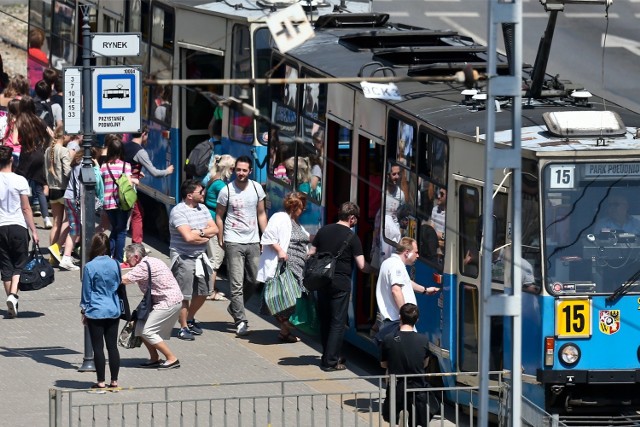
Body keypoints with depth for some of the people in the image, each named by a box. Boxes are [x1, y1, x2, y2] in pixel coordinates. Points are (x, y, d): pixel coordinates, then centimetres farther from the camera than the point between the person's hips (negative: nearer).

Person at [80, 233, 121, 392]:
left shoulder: (89, 267, -12)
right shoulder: (115, 264, 0)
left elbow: (86, 292, -5)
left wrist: (84, 311, 6)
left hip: (95, 313, -4)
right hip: (113, 311, 4)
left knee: (98, 348, 1)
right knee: (113, 346, 9)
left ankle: (101, 382, 2)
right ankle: (114, 380, 11)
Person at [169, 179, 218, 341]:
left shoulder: (202, 209, 9)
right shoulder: (178, 211, -16)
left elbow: (214, 229, 3)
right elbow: (188, 237, -24)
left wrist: (199, 233, -14)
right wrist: (205, 235, -8)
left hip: (200, 257, 8)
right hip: (183, 258, -8)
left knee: (202, 293, 15)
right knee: (184, 295, -4)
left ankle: (190, 319, 35)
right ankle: (183, 327, 7)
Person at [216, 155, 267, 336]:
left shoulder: (256, 188, 5)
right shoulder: (227, 191, -5)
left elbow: (261, 214, 13)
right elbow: (219, 216, 2)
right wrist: (221, 240, 0)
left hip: (253, 241, 4)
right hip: (234, 242, -4)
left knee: (254, 280, 10)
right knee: (237, 284, -7)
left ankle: (235, 308, 32)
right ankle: (241, 321, -5)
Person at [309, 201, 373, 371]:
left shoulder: (323, 231, 6)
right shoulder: (352, 237, -9)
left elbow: (311, 254, 10)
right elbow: (362, 266, -10)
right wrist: (374, 271, 7)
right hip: (340, 283, -6)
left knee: (324, 319, 16)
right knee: (338, 322, 0)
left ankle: (327, 356, 25)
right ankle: (331, 361, -2)